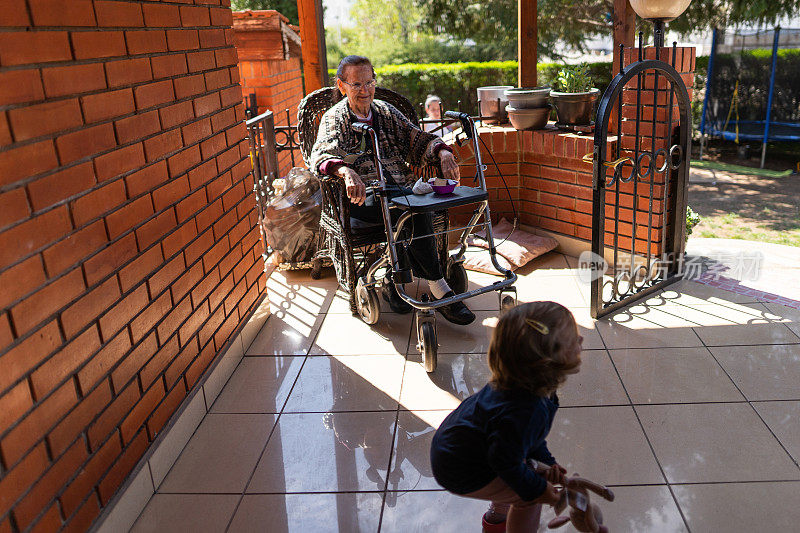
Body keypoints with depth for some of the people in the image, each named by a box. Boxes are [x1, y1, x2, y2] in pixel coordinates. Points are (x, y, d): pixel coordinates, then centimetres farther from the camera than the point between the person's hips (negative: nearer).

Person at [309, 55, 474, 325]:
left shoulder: (386, 111, 20)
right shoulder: (334, 118, 5)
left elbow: (418, 139, 14)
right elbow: (320, 155, -15)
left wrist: (443, 153, -10)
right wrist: (346, 172, -39)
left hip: (402, 188, 4)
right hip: (364, 195, -4)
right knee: (414, 208, -32)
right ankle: (440, 290, -26)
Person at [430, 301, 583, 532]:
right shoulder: (528, 411, -39)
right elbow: (505, 461, -27)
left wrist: (546, 461, 2)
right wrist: (537, 490, -13)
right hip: (462, 473, -9)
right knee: (531, 494, -5)